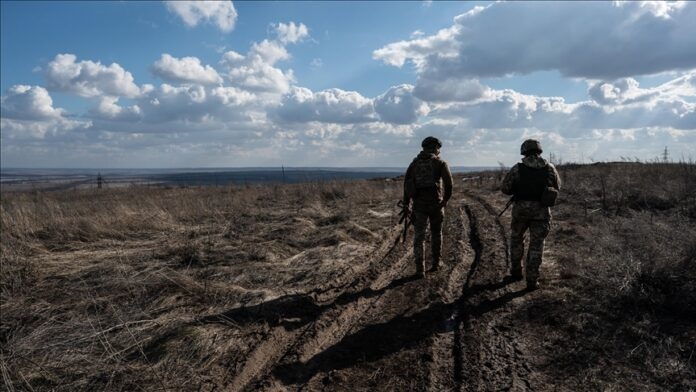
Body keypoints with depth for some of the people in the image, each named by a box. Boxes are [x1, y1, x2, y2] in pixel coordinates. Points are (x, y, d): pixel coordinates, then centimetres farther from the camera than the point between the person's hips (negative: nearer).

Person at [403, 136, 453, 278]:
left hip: (419, 204, 1)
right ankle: (435, 263, 28)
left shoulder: (414, 163, 11)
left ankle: (420, 269, -2)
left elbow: (406, 183, 5)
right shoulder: (440, 162, 1)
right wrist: (446, 199, 2)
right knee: (436, 233, 18)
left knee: (419, 236, 4)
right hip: (435, 203, -1)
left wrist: (406, 204, 9)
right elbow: (448, 181, -11)